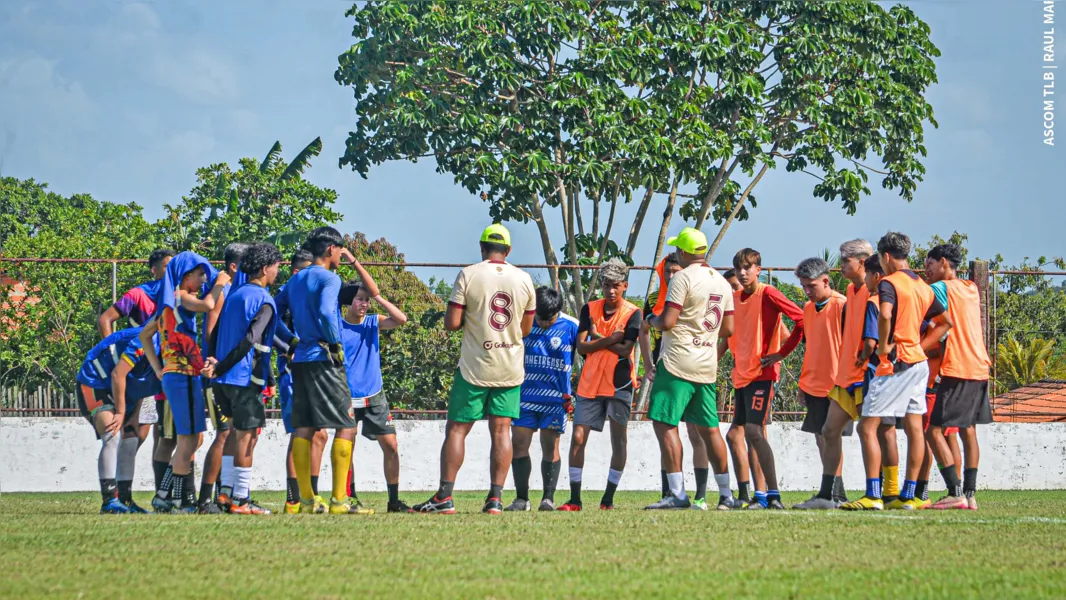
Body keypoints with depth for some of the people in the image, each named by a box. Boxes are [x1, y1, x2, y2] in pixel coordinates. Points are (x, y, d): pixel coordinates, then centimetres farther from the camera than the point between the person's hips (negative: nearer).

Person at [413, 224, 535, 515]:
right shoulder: (524, 280, 3)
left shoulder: (468, 276, -8)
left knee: (457, 429, 2)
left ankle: (444, 496, -3)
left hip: (475, 367, -3)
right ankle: (495, 498, -1)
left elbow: (452, 323, -10)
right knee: (501, 430, 4)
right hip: (510, 368, 3)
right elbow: (526, 328, 12)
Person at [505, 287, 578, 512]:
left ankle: (548, 498, 9)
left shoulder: (571, 327, -6)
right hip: (524, 395, 2)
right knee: (518, 444, -2)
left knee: (550, 447, 3)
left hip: (555, 398, -2)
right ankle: (521, 498, 6)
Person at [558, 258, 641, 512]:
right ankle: (574, 499, 0)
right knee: (578, 438, -4)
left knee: (618, 441, 1)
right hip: (590, 384, 3)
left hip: (619, 384, -3)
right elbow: (582, 347, -3)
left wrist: (597, 338, -7)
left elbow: (625, 350, -14)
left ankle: (608, 499, 9)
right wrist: (610, 339, -14)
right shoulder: (590, 309, 6)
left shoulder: (632, 314, -3)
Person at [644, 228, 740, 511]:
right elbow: (728, 329, 14)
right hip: (707, 367, 7)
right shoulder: (722, 283, 12)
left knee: (665, 424, -5)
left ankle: (677, 493, -13)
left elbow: (667, 322, -16)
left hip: (678, 363, -7)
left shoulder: (683, 278, -11)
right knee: (709, 429, 12)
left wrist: (653, 320, 5)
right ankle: (726, 495, 13)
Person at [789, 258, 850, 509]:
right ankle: (836, 491, 15)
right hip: (814, 384, 8)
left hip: (836, 383, -8)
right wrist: (803, 381, 19)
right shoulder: (808, 309, 14)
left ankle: (828, 494, -10)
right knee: (821, 438, 9)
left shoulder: (842, 306, -11)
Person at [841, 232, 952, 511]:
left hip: (895, 363, -8)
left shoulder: (889, 282, -10)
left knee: (867, 426, -6)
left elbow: (885, 314, -30)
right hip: (919, 362, 8)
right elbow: (946, 322, 21)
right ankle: (909, 495, 10)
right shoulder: (923, 286, 14)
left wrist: (884, 345, -17)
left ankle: (873, 495, -14)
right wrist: (920, 346, 15)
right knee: (914, 428, 8)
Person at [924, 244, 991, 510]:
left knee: (933, 429, -8)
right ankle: (970, 493, 8)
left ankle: (955, 493, -17)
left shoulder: (940, 288, -7)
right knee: (968, 431, 13)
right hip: (979, 368, 9)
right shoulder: (972, 289, 16)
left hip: (954, 369, -9)